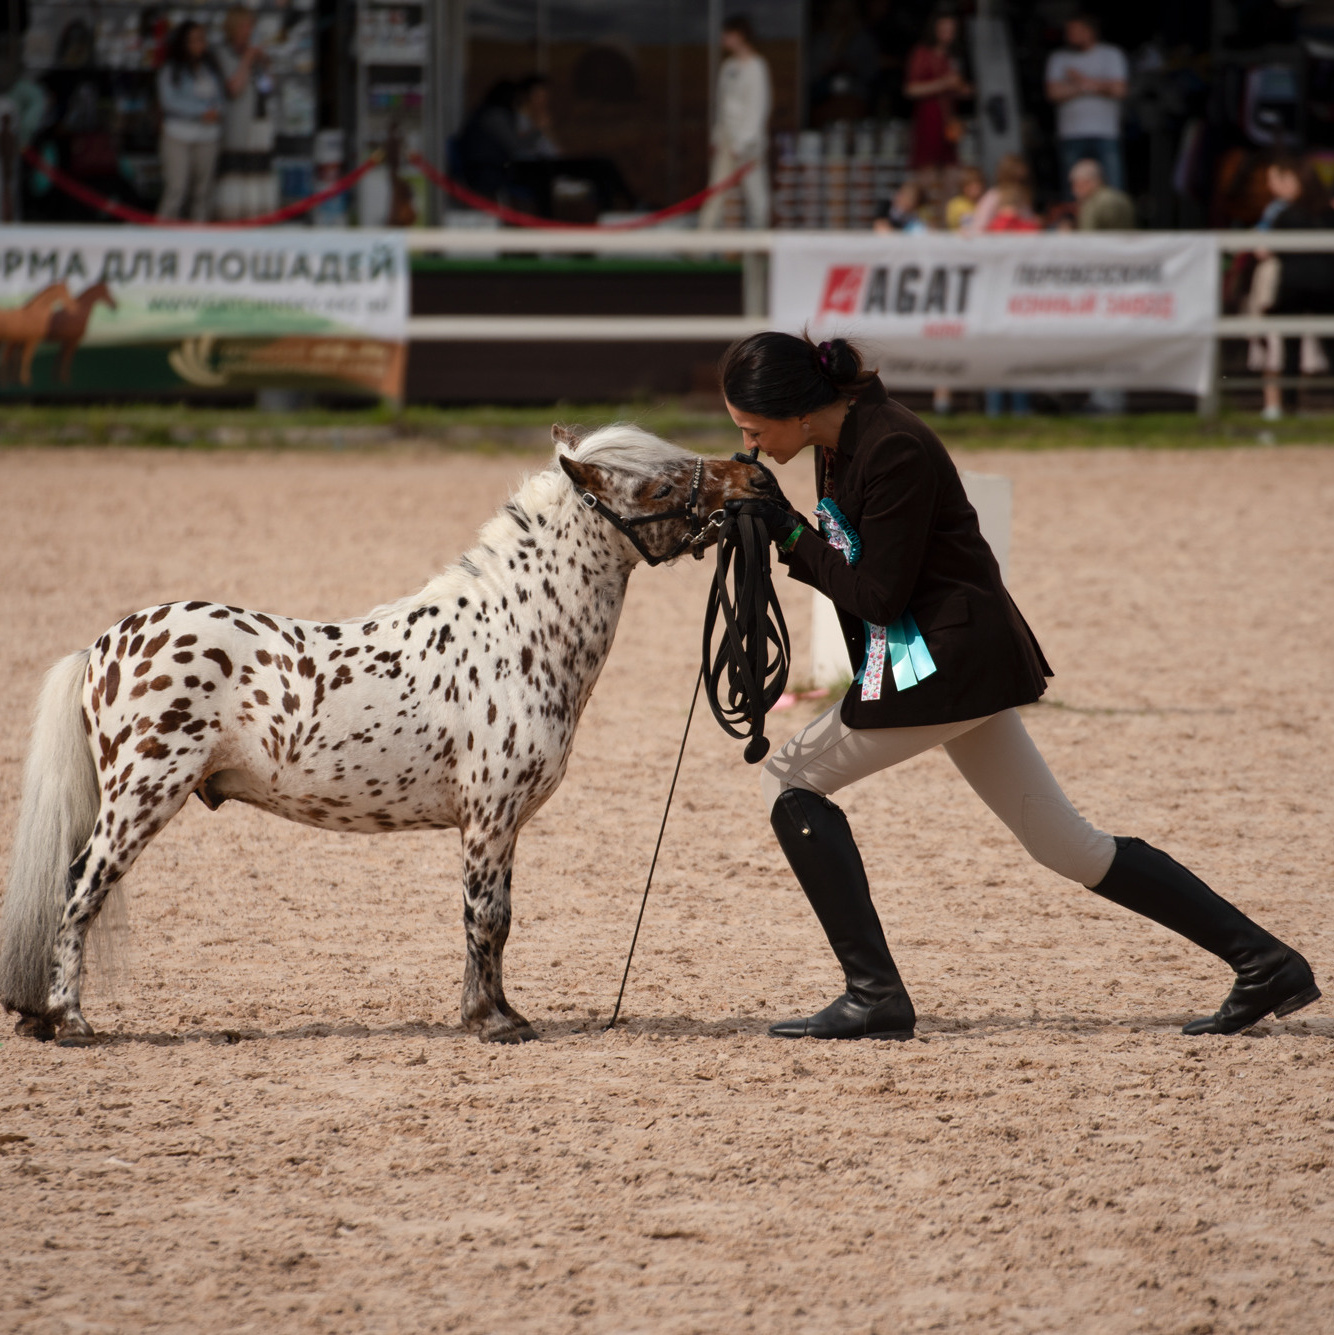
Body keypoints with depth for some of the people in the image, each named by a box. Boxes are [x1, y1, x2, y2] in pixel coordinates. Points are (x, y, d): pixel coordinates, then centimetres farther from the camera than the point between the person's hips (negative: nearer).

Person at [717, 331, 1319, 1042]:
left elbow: (878, 595, -20)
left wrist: (794, 534, -11)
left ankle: (875, 996, -8)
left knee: (790, 779, -3)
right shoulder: (840, 442, 9)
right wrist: (782, 538, 0)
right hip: (963, 662, 10)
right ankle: (1263, 962, 10)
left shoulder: (893, 449, -19)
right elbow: (850, 572, 15)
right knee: (1068, 846, 11)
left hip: (945, 657, -10)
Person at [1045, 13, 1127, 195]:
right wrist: (1088, 86, -6)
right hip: (1070, 135, 1)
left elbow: (1119, 90, -5)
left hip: (1105, 135, -1)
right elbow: (1054, 92, -2)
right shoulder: (1059, 58, 11)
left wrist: (1082, 80, -1)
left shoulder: (1112, 54, 7)